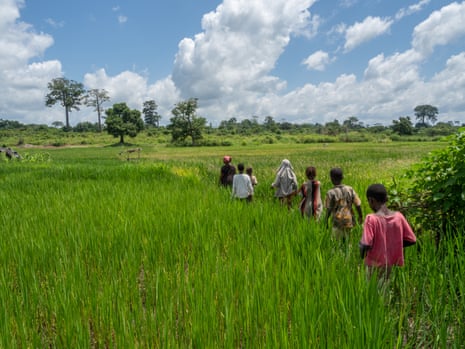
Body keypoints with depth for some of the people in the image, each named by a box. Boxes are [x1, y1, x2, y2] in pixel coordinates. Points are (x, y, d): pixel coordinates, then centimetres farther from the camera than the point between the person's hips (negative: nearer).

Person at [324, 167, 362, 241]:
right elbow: (358, 205, 2)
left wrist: (326, 221, 2)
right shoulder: (350, 189, -1)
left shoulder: (331, 193, -13)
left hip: (338, 222, -4)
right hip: (349, 221, 4)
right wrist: (360, 217, 17)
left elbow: (329, 210, -11)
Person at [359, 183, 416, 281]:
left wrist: (362, 255, -4)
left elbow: (366, 245, -24)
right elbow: (411, 240, 2)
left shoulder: (371, 219, -18)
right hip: (391, 265, 5)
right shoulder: (399, 216, -5)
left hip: (374, 266, -4)